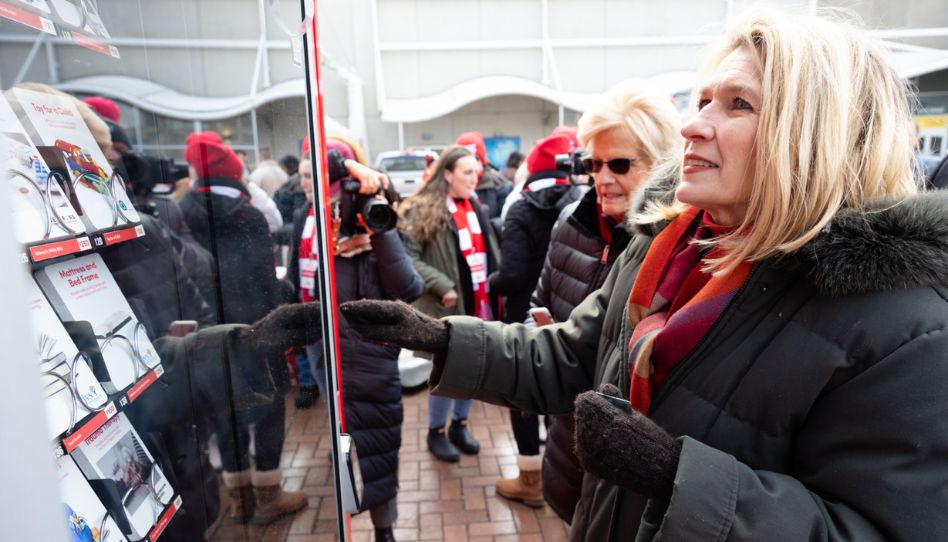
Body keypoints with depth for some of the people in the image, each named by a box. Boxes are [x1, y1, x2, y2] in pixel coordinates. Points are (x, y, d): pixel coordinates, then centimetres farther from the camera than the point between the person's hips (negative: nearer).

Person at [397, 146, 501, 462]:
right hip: (449, 305, -6)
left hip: (480, 301, 6)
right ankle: (436, 432, 24)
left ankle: (459, 424, 33)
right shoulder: (422, 211, -8)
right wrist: (442, 286, -19)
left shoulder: (477, 207, 11)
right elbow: (408, 257, -15)